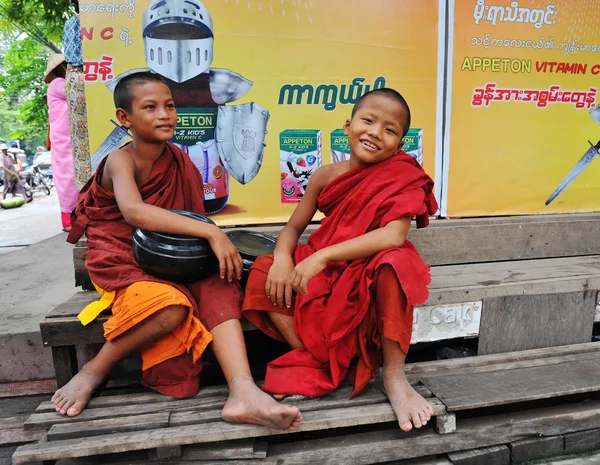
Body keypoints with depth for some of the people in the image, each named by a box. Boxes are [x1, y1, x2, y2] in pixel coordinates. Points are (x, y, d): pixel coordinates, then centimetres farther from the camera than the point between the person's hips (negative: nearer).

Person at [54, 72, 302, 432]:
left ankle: (243, 392, -36)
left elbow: (191, 219, 9)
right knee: (171, 306, -33)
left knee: (220, 284, -22)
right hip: (122, 262, -5)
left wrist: (214, 242, -13)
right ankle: (94, 371, -7)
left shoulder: (180, 162, 6)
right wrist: (211, 232, -38)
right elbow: (133, 212, -34)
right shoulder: (121, 160, -12)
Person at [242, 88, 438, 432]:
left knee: (395, 262, -35)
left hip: (371, 281, -4)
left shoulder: (403, 177, -10)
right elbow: (294, 227, 6)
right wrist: (282, 259, -18)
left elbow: (394, 236, -27)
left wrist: (322, 256, -30)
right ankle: (315, 362, -13)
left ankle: (394, 375, -19)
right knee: (263, 272, -12)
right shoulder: (327, 176, 0)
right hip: (326, 278, 4)